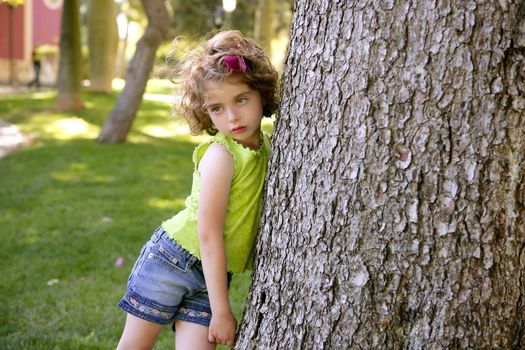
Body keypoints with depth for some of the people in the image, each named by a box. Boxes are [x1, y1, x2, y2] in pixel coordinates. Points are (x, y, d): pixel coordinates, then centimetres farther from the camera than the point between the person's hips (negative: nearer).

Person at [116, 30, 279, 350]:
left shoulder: (266, 145, -1)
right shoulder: (220, 155, -22)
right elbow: (209, 236, -23)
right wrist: (221, 310, -21)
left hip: (212, 276, 5)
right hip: (172, 260, -5)